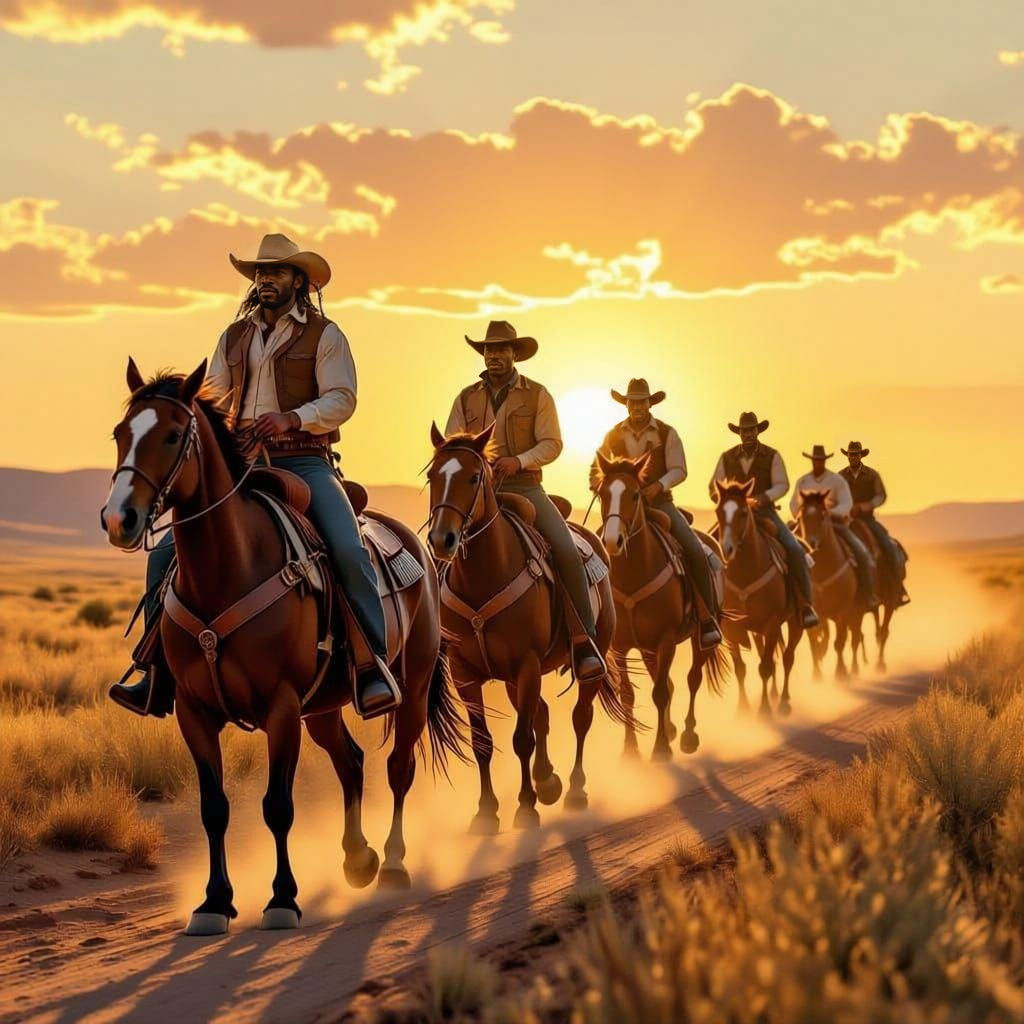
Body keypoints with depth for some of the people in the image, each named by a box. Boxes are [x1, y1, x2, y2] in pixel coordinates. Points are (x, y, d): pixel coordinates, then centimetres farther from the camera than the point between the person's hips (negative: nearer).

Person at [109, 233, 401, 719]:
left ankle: (375, 667, -23)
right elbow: (212, 395, 12)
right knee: (165, 555, -6)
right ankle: (158, 678, -2)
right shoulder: (234, 337, 17)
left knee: (348, 551, -30)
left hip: (304, 464, -4)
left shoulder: (324, 334, 2)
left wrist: (292, 418, -25)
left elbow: (341, 398, -8)